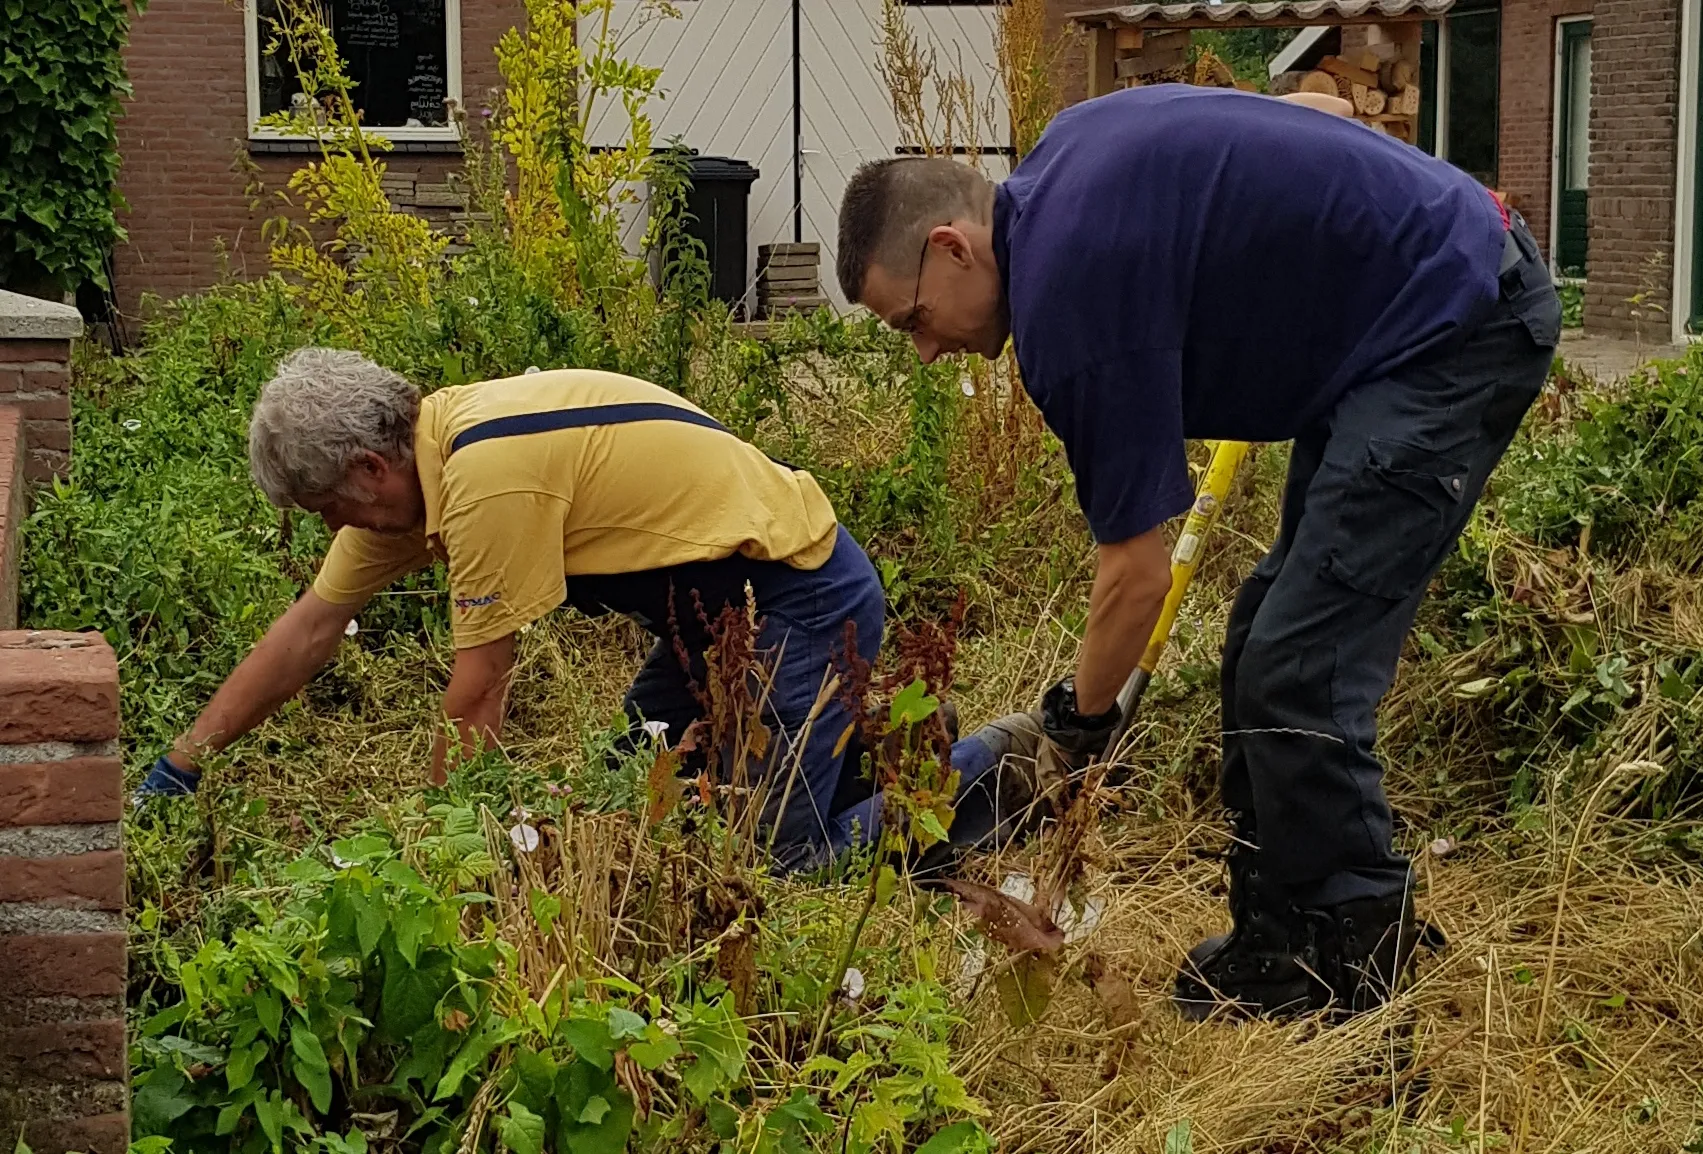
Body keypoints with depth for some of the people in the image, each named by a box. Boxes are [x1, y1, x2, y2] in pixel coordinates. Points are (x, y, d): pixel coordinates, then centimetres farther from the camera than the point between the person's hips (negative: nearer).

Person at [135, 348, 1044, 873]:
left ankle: (989, 773, 5)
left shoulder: (490, 473, -26)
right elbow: (311, 629, 10)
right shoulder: (414, 454, 3)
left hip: (797, 601, -10)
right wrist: (180, 766, 10)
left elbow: (478, 691, -20)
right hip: (727, 606, 10)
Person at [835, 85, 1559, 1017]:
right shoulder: (1062, 162, 7)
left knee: (1297, 672, -12)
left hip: (1449, 331, -11)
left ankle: (1341, 977, 0)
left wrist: (1079, 723, 2)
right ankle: (1276, 932, 17)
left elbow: (1137, 574, -15)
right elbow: (1312, 104, 20)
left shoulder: (1070, 291, -20)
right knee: (1264, 646, 11)